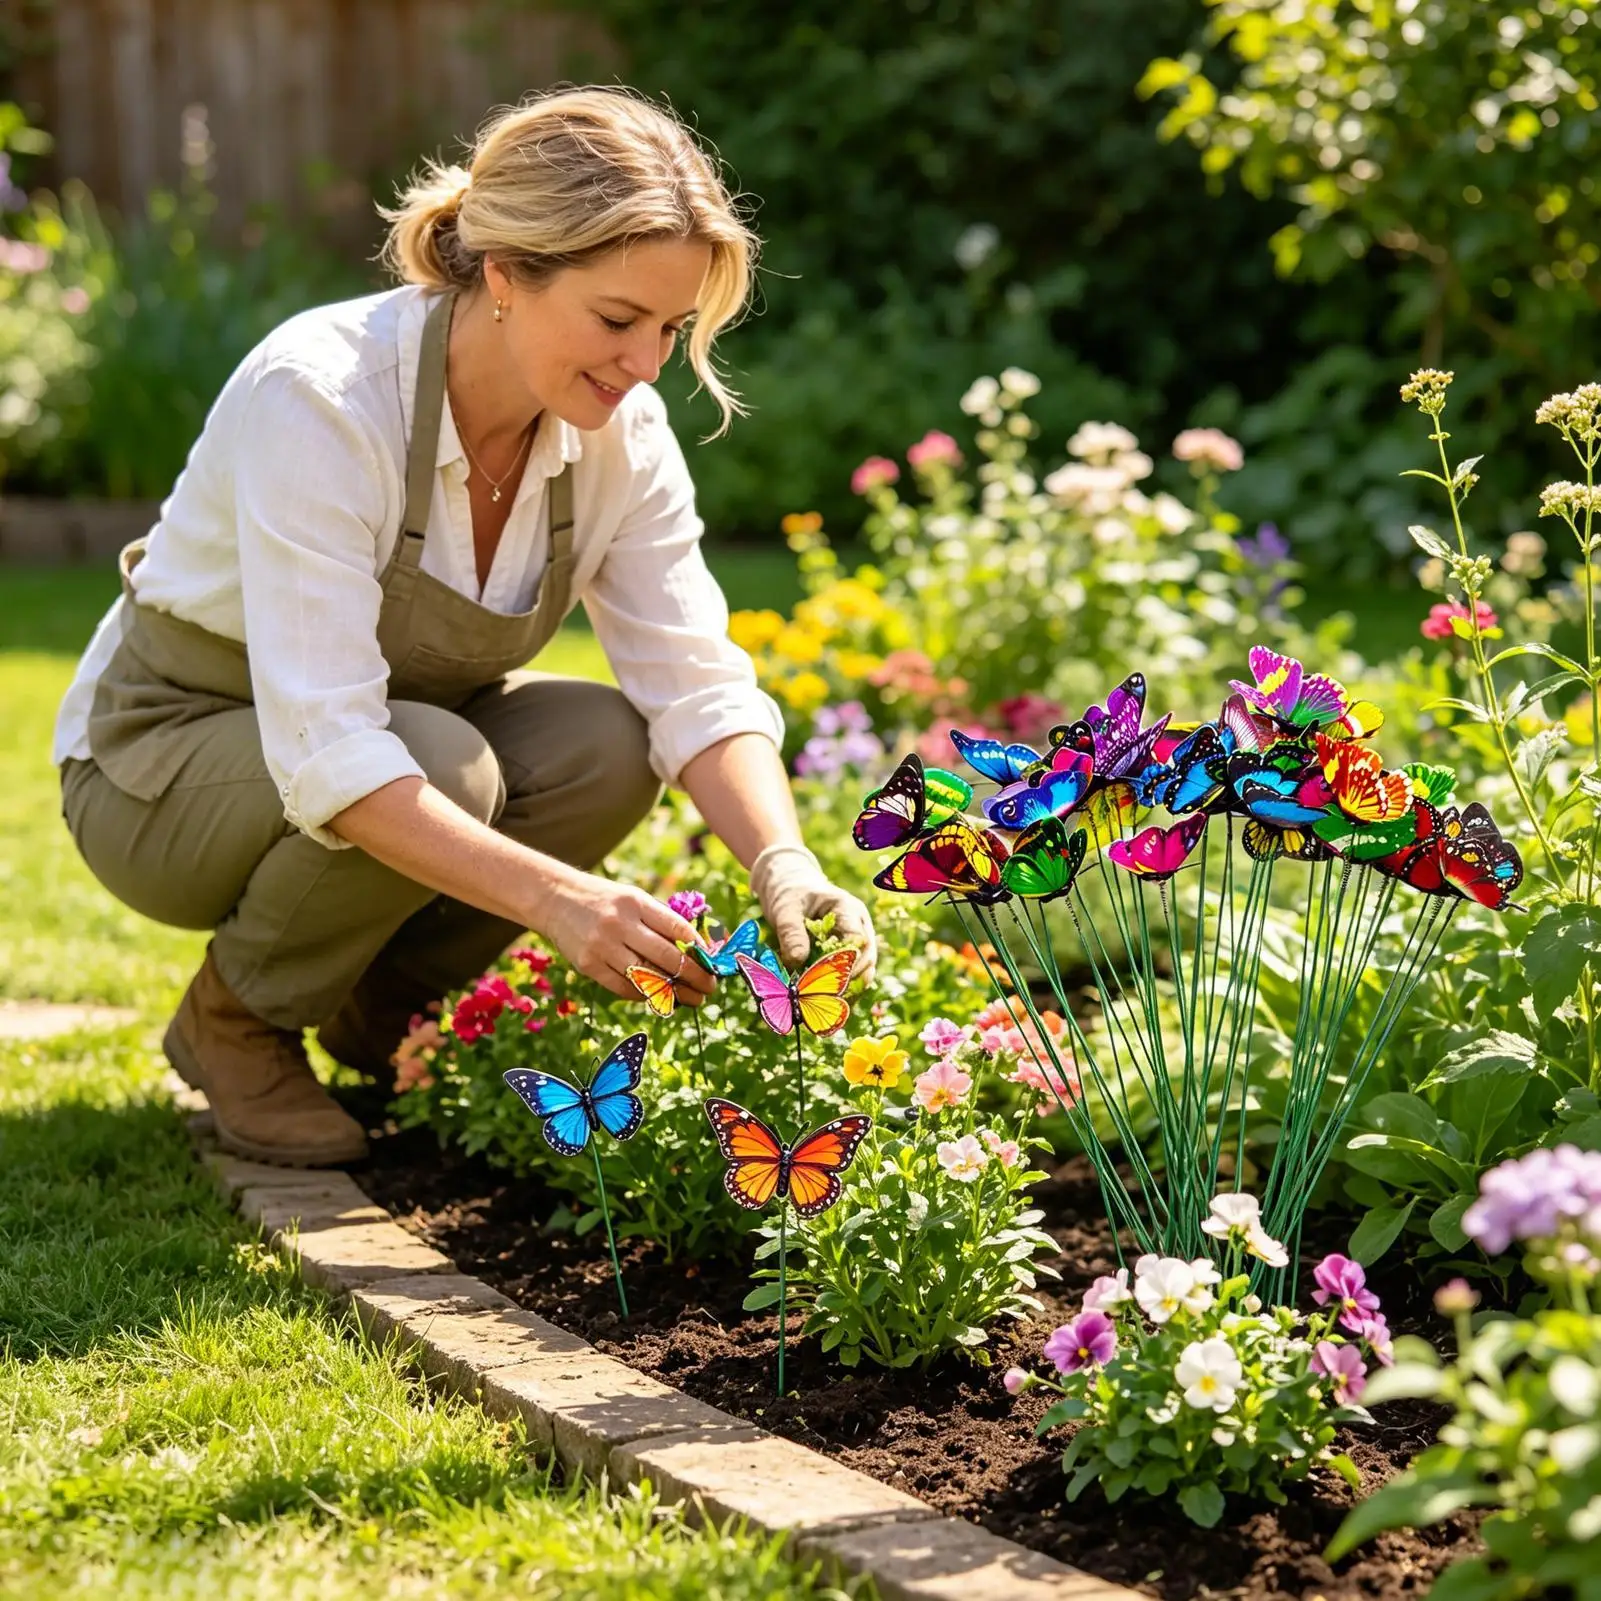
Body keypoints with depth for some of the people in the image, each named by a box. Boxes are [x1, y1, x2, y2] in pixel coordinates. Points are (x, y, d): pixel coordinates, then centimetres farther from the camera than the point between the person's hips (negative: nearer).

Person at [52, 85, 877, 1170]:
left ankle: (381, 1001, 4)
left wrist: (785, 867, -34)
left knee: (606, 745, -23)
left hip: (394, 734, 6)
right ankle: (235, 1020, -5)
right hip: (166, 768, -5)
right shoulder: (319, 397, -33)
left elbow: (696, 686, -16)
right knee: (442, 762, -34)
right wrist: (553, 895, -49)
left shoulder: (621, 429, -14)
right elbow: (324, 751, -40)